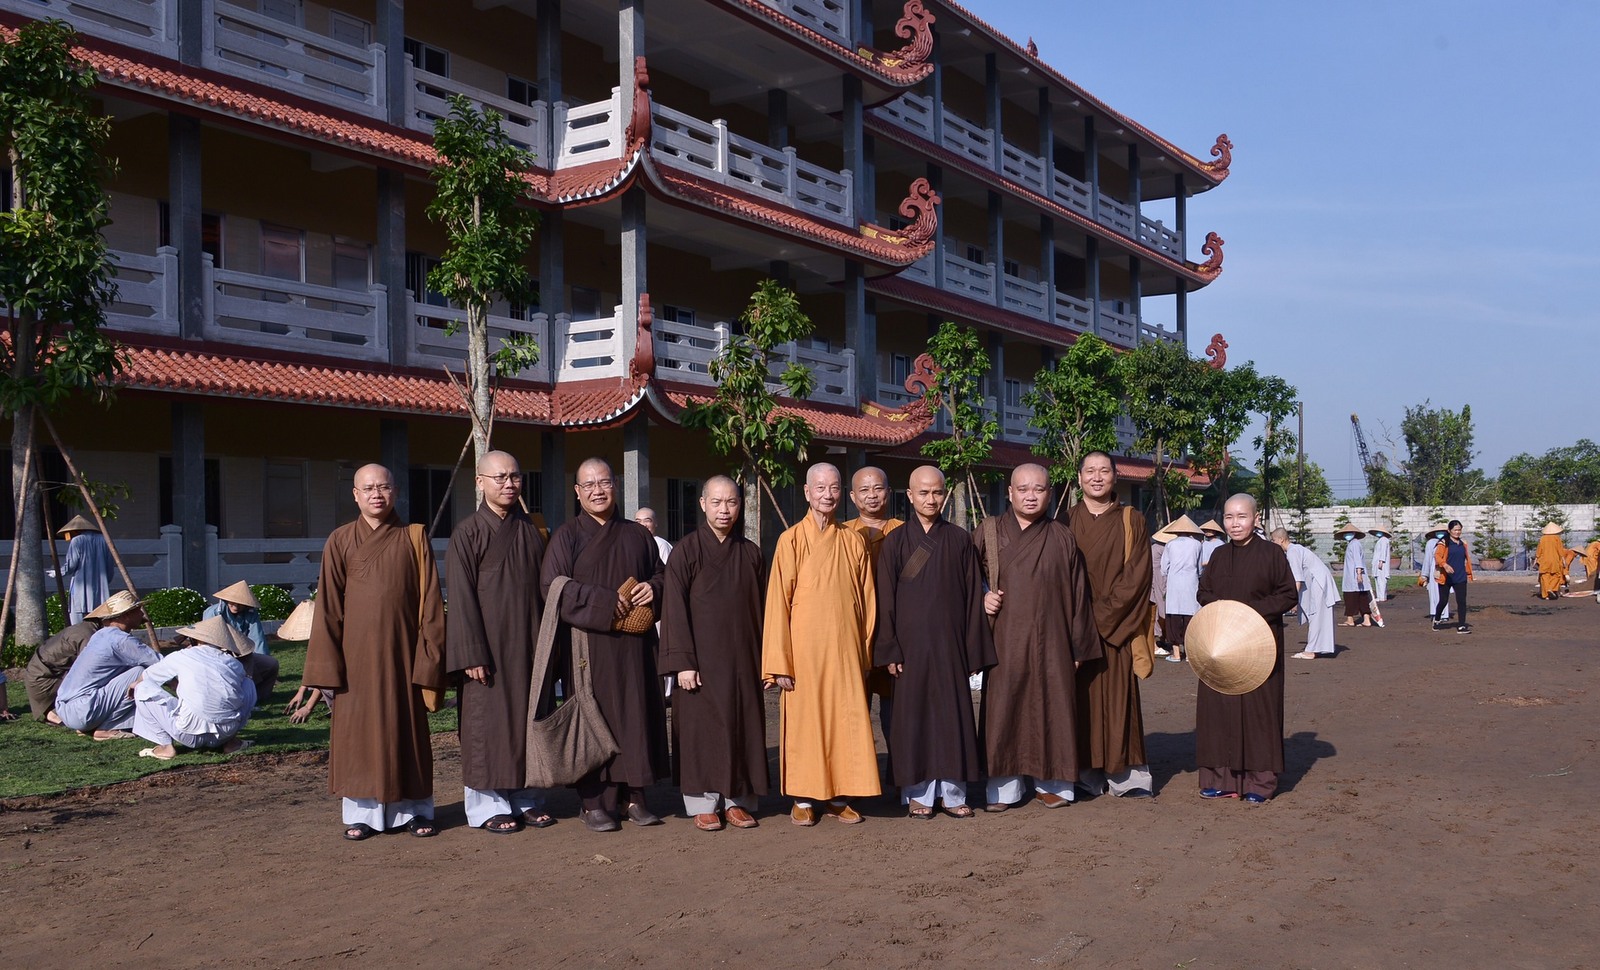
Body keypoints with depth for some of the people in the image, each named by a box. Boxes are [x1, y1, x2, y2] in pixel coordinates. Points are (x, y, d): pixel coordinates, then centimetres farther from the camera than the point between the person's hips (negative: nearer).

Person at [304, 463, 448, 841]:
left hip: (403, 652, 0)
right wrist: (328, 667, -4)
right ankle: (362, 812, 15)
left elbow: (430, 601, 1)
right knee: (358, 732, 5)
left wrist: (430, 656, -5)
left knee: (407, 731, 7)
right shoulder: (340, 542, 2)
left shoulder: (414, 539, 3)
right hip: (358, 654, 0)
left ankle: (414, 810, 17)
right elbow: (328, 608, 1)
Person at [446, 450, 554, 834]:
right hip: (488, 646, -5)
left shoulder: (531, 531, 9)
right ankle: (487, 805, 11)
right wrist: (472, 654, -14)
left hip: (528, 644, 5)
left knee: (527, 719, 10)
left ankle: (525, 798, 21)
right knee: (487, 721, 1)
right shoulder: (467, 534, -6)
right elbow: (461, 599, -10)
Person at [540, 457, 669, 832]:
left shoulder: (638, 535, 14)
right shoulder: (567, 536, 3)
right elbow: (551, 586, -7)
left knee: (637, 714, 3)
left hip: (634, 645, 3)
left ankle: (633, 796, 12)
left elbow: (661, 574, 19)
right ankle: (593, 802, 4)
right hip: (589, 643, -3)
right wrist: (604, 602, -16)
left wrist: (652, 589, -6)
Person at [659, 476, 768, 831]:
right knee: (702, 729, 1)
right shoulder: (686, 550, -4)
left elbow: (761, 608, 10)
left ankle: (738, 800, 16)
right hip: (701, 659, -3)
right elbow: (675, 609, -7)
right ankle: (703, 804, 10)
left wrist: (764, 658, 6)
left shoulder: (750, 553, 8)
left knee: (743, 728, 6)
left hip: (743, 660, 4)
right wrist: (682, 662, -13)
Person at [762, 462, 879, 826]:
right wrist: (780, 662, -9)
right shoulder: (792, 540, -2)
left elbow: (867, 601, 11)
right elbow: (778, 602, -5)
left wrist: (866, 652, 6)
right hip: (805, 649, -3)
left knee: (847, 720, 4)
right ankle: (802, 799, 13)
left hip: (846, 649, 3)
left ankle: (838, 796, 15)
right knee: (804, 720, 2)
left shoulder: (853, 542, 8)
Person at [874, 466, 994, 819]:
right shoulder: (896, 542, 2)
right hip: (910, 643, -1)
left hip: (950, 642, 1)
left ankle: (952, 792, 12)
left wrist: (974, 650, 0)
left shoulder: (960, 540, 5)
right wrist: (889, 651, -6)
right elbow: (885, 601, 1)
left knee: (953, 716, 3)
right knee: (914, 717, 3)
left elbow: (973, 597, 4)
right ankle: (918, 794, 12)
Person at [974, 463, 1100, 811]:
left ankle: (1050, 782, 16)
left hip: (1050, 641, 0)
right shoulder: (989, 532, 4)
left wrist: (1078, 648, 3)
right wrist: (981, 597, -7)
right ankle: (1003, 788, 7)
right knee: (1003, 711, 0)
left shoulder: (1062, 539, 4)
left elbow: (1078, 596, 5)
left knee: (1050, 708, 4)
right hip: (1004, 642, 0)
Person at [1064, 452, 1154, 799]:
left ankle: (1126, 777, 4)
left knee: (1118, 699, -2)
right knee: (1081, 699, 1)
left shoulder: (1133, 523, 6)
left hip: (1117, 627, -1)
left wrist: (1104, 614, -12)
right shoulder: (1066, 522, 9)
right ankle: (1087, 775, 6)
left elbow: (1136, 576, -3)